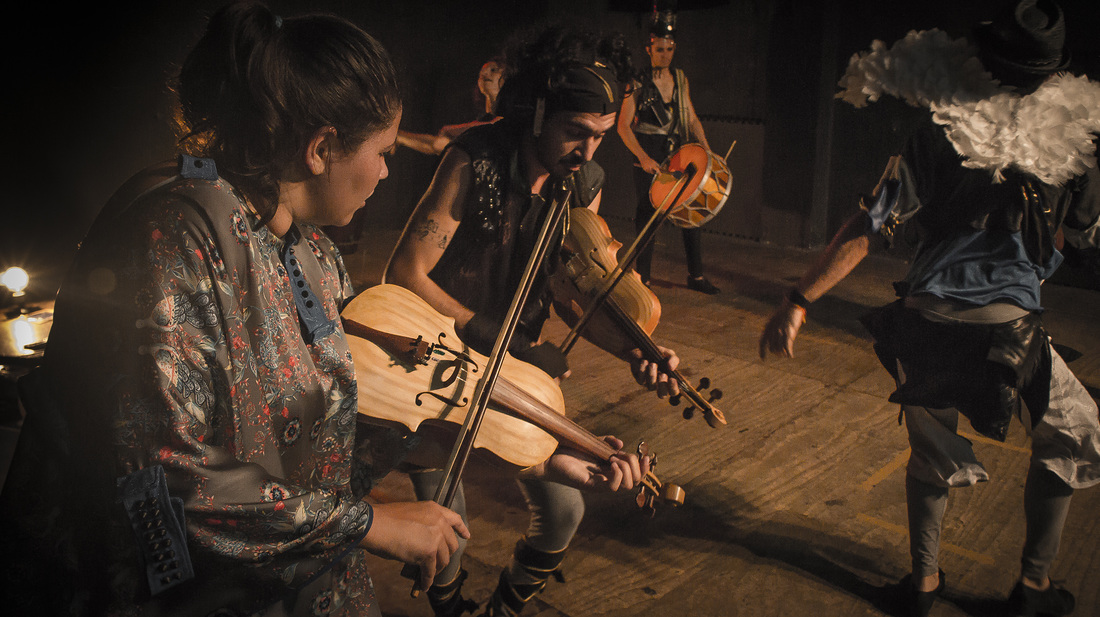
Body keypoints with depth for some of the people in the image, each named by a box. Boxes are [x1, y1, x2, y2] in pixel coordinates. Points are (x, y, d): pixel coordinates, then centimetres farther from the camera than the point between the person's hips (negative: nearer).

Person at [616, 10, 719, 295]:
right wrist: (643, 157, -21)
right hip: (648, 158, -4)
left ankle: (696, 275, 15)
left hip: (679, 154, 5)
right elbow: (623, 125, -10)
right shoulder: (639, 83, -6)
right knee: (647, 215, 0)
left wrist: (706, 149, 2)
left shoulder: (680, 78, 8)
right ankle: (642, 278, 12)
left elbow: (691, 117, 14)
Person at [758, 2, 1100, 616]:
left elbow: (867, 230, -11)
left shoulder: (938, 140, -7)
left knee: (933, 451, 24)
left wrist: (798, 301, -8)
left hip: (927, 326, 1)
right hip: (1010, 331, 0)